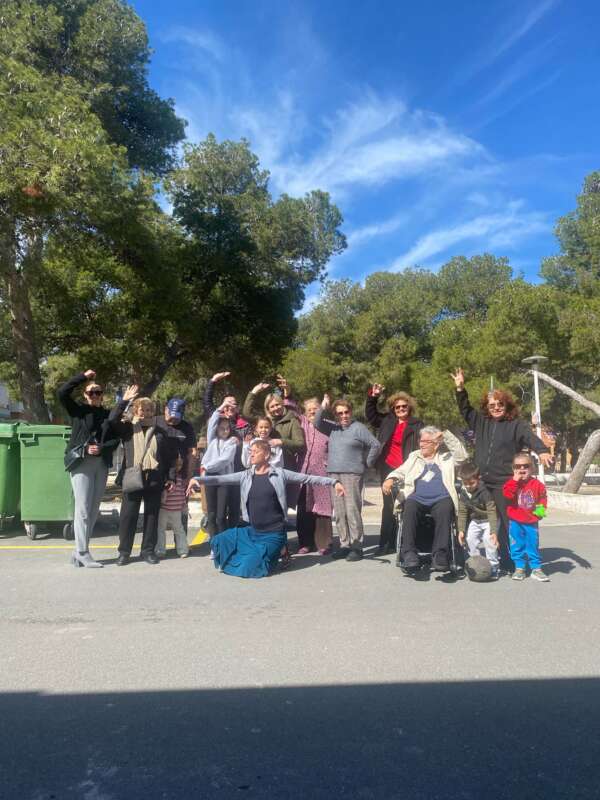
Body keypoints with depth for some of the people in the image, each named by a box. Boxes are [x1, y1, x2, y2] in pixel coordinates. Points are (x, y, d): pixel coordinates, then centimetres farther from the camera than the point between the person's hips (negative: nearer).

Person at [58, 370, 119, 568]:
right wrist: (83, 376, -7)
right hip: (81, 463, -4)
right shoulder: (78, 410, 4)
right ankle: (82, 554, -3)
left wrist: (102, 448, -11)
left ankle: (78, 552, 16)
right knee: (83, 509, -8)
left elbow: (116, 439, 7)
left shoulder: (108, 415, 12)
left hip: (101, 464, 4)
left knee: (93, 510, 7)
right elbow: (62, 392, -10)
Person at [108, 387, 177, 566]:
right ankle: (124, 551, 12)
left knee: (152, 515, 6)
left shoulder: (160, 432, 11)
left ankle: (148, 550, 17)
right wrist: (124, 401, -13)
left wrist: (170, 477, 4)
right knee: (128, 515, 1)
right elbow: (112, 419, -11)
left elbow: (171, 455, 10)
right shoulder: (128, 428, 8)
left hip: (154, 479, 1)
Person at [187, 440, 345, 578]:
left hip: (272, 533, -5)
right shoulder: (245, 476, 3)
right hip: (251, 530, 5)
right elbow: (220, 479, -4)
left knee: (248, 568, -16)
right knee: (218, 542, 0)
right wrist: (197, 479, -19)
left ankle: (278, 554, 13)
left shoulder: (279, 474, -5)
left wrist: (333, 482, -6)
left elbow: (306, 478, -3)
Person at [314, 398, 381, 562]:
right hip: (334, 474, 6)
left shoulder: (358, 428, 1)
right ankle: (345, 545, 13)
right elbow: (318, 423, 8)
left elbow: (376, 445, -1)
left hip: (353, 474, -6)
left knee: (352, 511, -10)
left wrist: (367, 463, 1)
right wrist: (322, 408, -5)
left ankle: (356, 547, -5)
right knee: (339, 513, 6)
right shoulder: (333, 428, 16)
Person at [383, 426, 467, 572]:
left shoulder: (446, 457, 23)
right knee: (409, 506, -33)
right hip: (417, 498, 1)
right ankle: (409, 552, -34)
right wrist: (390, 479, 0)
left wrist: (446, 435, 4)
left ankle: (440, 554, -33)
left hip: (441, 499, -1)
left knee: (445, 509, -35)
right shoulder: (414, 456, 29)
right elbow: (400, 471, 21)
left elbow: (462, 455, 7)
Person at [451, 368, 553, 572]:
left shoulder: (516, 424, 1)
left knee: (507, 523, -2)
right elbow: (465, 409, 18)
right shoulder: (481, 422, 13)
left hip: (504, 484, -4)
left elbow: (531, 438, -14)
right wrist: (460, 388, 7)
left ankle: (508, 562, 7)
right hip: (481, 483, 4)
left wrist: (542, 450, -34)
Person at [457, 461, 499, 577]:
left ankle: (493, 567, -4)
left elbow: (491, 512, -28)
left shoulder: (484, 492, -28)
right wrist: (461, 530, -8)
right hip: (474, 521, 6)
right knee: (470, 539, -1)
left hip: (488, 520, -6)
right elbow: (462, 512, -3)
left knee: (489, 540, -19)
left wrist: (493, 531, -32)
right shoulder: (463, 493, -10)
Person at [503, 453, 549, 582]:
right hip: (515, 521, -1)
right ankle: (519, 568, 15)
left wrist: (541, 508, -7)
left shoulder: (537, 484, -1)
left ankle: (536, 568, 17)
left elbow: (543, 498, 10)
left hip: (531, 521, 1)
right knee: (517, 546, 5)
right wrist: (515, 480, -24)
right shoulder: (511, 482, -5)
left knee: (533, 545, 8)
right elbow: (507, 494, -22)